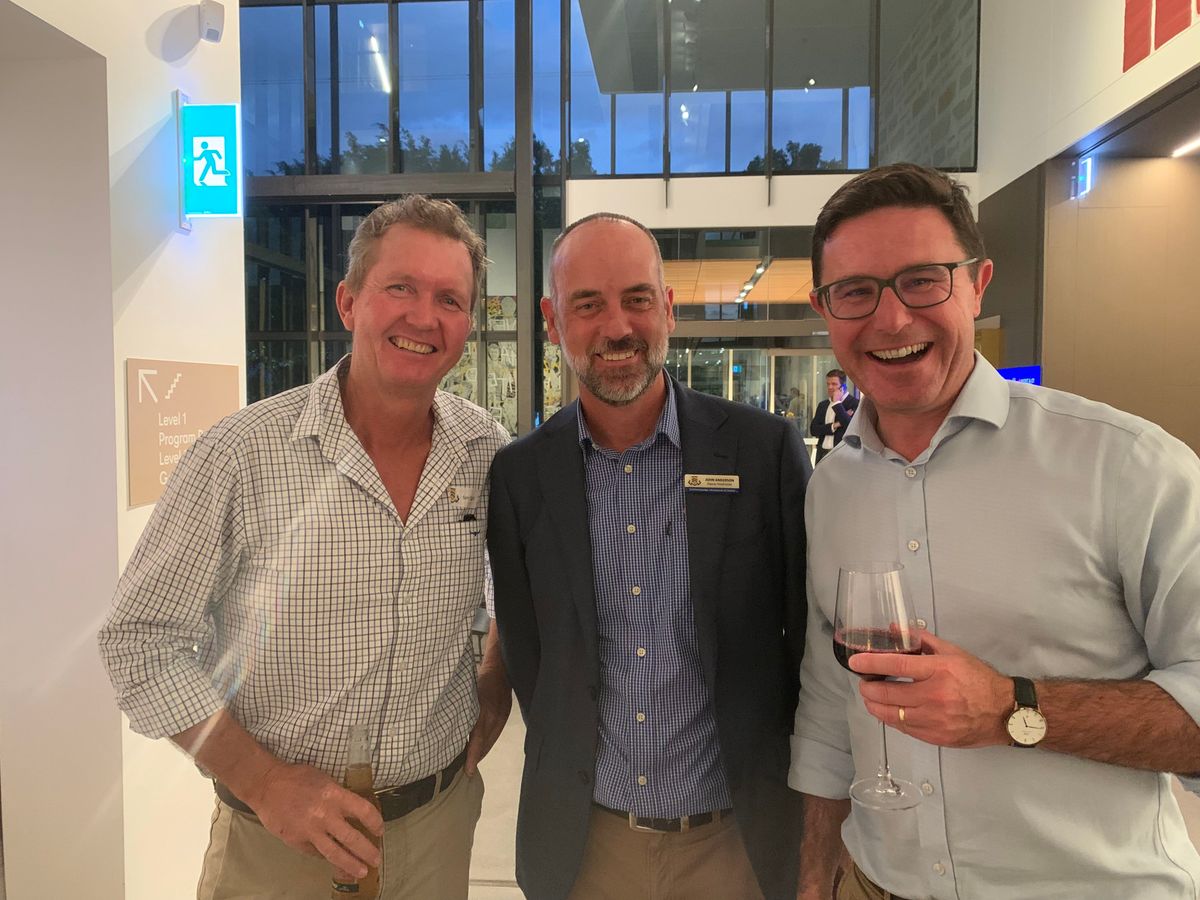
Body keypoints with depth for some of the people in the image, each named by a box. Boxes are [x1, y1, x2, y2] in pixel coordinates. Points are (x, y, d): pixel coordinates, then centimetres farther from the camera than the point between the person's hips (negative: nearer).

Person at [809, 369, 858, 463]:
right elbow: (813, 430, 6)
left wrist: (837, 403, -12)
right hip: (823, 454, 6)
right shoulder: (822, 405, 15)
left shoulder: (854, 403, -3)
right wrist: (834, 425, -9)